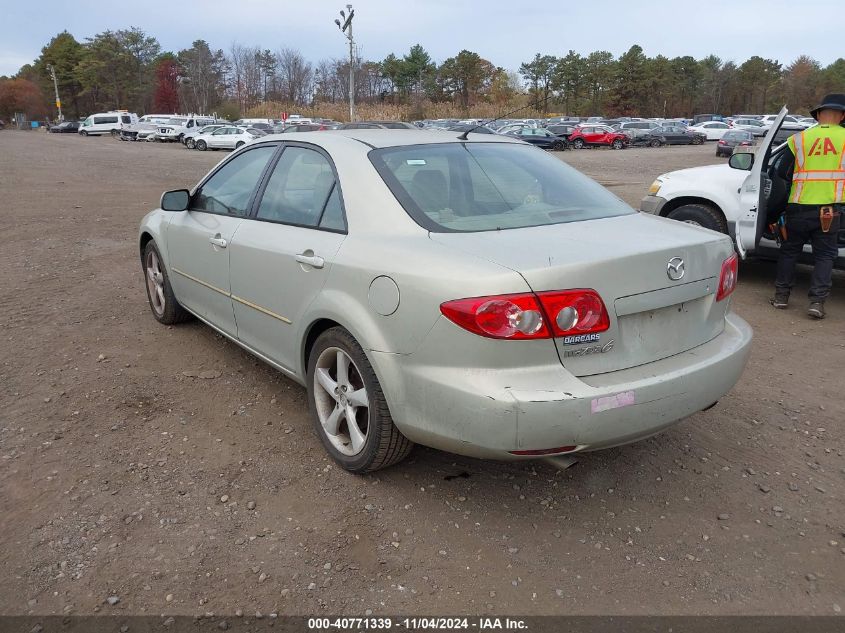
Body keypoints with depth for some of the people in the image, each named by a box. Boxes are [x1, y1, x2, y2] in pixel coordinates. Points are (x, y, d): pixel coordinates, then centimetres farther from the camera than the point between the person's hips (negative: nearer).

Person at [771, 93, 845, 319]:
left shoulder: (799, 138, -4)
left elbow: (782, 172, 0)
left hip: (800, 208, 0)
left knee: (789, 251, 16)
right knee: (824, 255, 10)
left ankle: (781, 295, 19)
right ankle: (817, 301, 1)